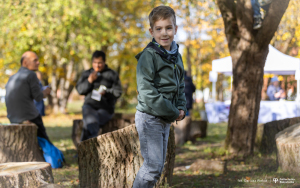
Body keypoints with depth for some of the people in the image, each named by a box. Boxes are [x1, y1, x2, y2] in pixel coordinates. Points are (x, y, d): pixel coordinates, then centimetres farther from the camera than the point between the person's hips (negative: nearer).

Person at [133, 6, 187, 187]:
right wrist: (172, 112, -18)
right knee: (153, 165, -9)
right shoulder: (149, 56, -15)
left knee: (159, 165, 12)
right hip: (150, 118, -8)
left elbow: (180, 85, 19)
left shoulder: (176, 55, 9)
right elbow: (147, 92, -22)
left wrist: (182, 108, 2)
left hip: (166, 119, 8)